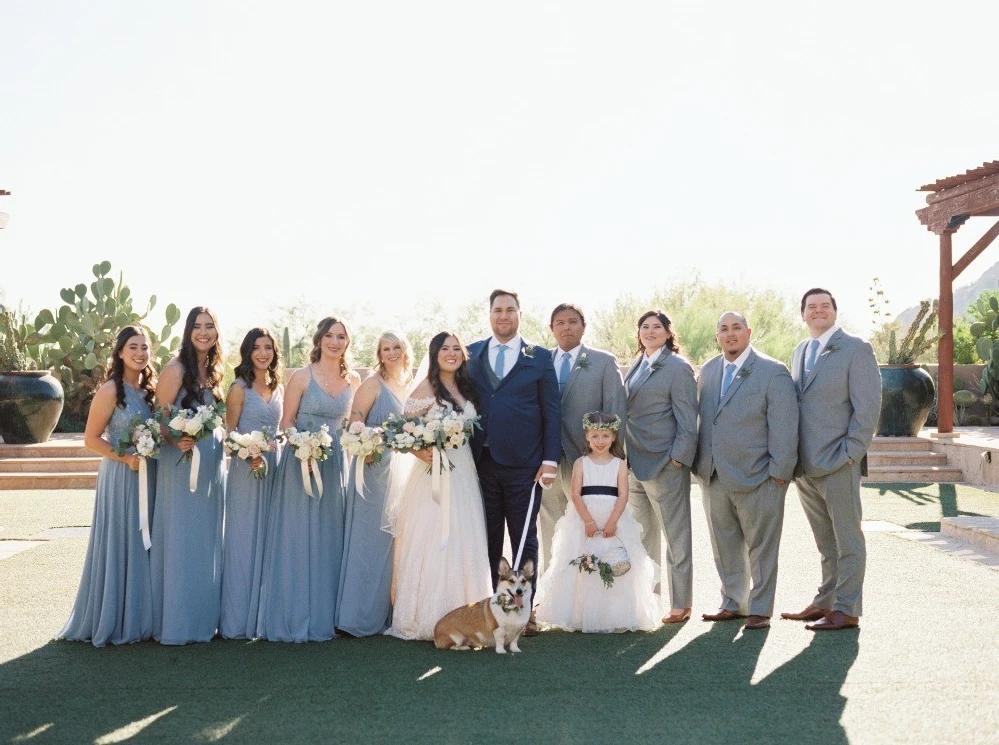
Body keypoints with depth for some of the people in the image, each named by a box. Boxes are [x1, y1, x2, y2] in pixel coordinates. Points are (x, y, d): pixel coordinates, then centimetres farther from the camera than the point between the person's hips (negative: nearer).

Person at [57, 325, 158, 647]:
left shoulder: (149, 389, 10)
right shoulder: (110, 390, -10)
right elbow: (91, 438, -10)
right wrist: (125, 458, -20)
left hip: (148, 477, 7)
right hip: (120, 477, -7)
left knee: (142, 546, 11)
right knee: (118, 546, -1)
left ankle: (137, 618, 21)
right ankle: (111, 621, 10)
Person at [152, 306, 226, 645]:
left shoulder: (214, 371, 11)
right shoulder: (175, 369, -10)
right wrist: (177, 440, -28)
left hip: (212, 462, 7)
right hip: (181, 461, -7)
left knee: (208, 542, 11)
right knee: (181, 541, -3)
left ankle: (204, 616, 21)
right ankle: (176, 622, 5)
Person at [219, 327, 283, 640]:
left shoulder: (279, 389, 12)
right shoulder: (240, 388, -5)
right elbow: (230, 433, -7)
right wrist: (249, 456, -22)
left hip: (272, 468, 6)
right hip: (245, 469, -6)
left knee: (267, 541, 9)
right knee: (243, 541, -2)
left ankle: (263, 614, 17)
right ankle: (238, 621, 6)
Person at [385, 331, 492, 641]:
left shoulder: (466, 388, 13)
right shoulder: (426, 389, -6)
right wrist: (421, 453, -24)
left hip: (464, 474, 6)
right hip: (434, 473, -6)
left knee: (462, 544, 7)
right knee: (433, 544, -5)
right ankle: (428, 619, 2)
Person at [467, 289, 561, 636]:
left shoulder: (540, 357, 4)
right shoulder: (471, 355, 10)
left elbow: (552, 411, 2)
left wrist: (550, 460, -6)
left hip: (523, 464, -2)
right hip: (481, 462, 2)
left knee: (525, 540, 6)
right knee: (487, 540, 7)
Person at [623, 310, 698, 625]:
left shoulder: (677, 367, -7)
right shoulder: (635, 367, 15)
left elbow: (687, 418, -10)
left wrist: (679, 457, -16)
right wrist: (624, 455, 14)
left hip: (664, 464, -8)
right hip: (635, 463, 8)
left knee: (675, 536, 1)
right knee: (644, 538, 14)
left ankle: (681, 604, 8)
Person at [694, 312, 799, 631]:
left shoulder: (772, 372, -6)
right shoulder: (707, 371, 12)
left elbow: (784, 425, -10)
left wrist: (780, 470, -13)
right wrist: (699, 463, 11)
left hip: (756, 478, -6)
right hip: (713, 477, 6)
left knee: (760, 546, 4)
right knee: (724, 545, 13)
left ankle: (760, 609, 14)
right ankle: (733, 603, 26)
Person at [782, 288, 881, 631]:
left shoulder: (855, 349, -5)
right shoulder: (800, 352, 16)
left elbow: (868, 406, -10)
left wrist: (849, 454, -15)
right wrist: (792, 456, 10)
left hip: (838, 465, -6)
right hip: (805, 466, 6)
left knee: (847, 540, 2)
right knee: (826, 543, 15)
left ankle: (847, 610, 8)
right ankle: (825, 602, 23)